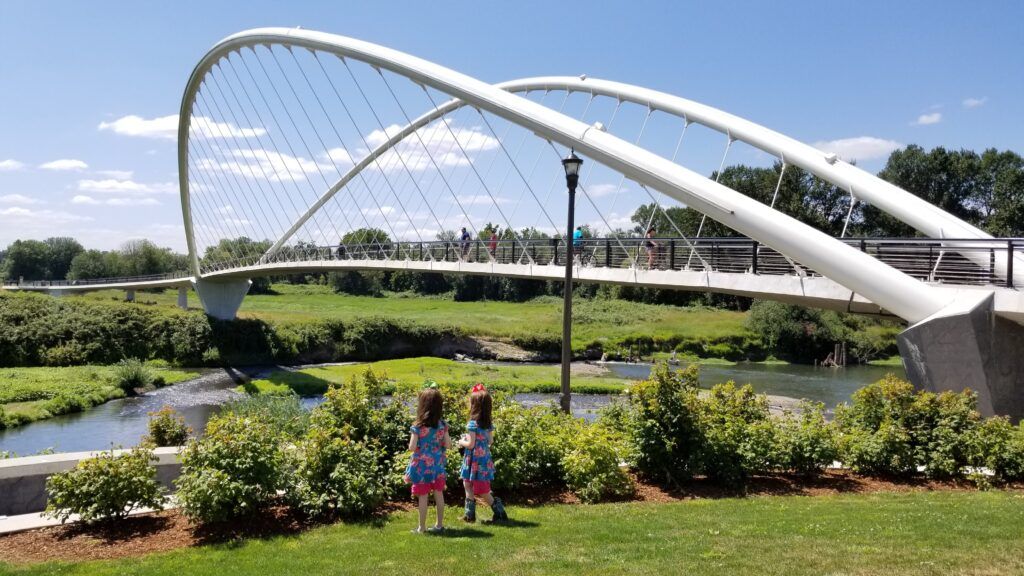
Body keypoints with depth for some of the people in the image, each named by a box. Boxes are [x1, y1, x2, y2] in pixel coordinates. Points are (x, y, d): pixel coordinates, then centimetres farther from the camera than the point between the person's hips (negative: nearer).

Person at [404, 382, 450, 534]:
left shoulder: (417, 426, -16)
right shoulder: (442, 425, -4)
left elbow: (412, 447, -17)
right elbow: (448, 445, -1)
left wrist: (412, 441, 4)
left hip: (422, 466, -4)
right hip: (437, 466, 4)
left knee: (423, 497, 3)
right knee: (439, 495, 13)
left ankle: (422, 528, 11)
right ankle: (439, 524, 23)